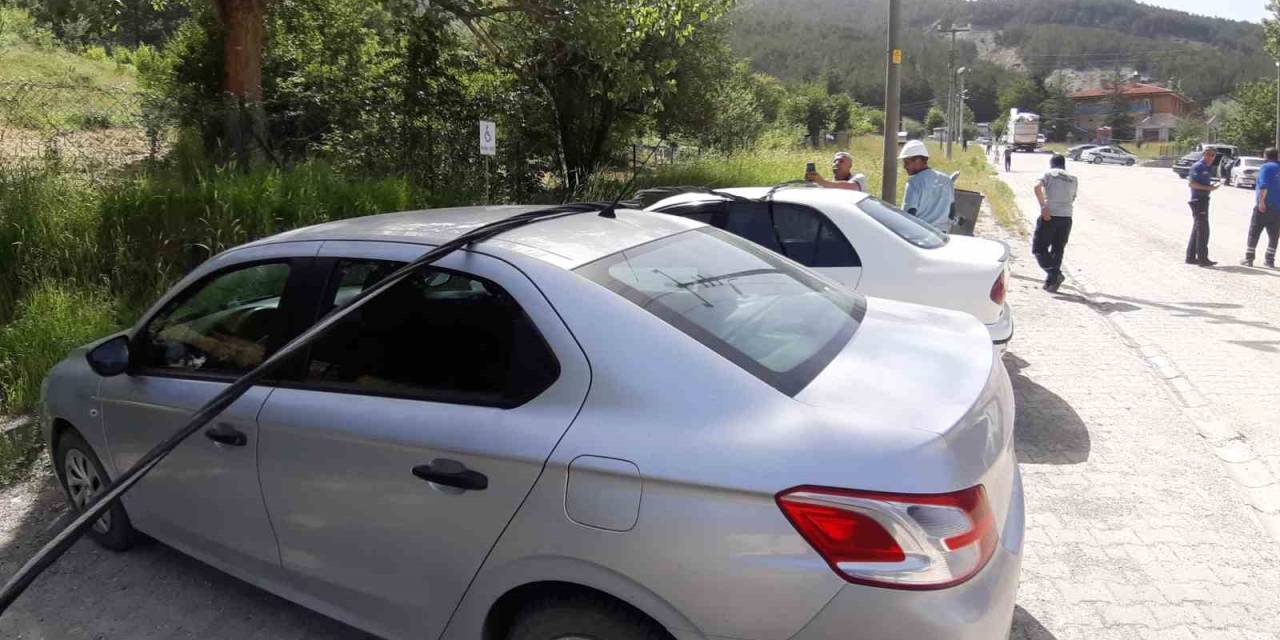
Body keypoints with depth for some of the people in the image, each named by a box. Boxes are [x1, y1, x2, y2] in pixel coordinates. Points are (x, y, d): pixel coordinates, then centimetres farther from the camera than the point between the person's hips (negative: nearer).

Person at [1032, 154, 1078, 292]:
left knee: (1039, 248, 3)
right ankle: (1051, 281, 12)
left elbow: (1037, 186, -15)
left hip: (1049, 215, -4)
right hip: (1066, 217, 5)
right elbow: (1073, 198, 22)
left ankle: (1054, 274, -14)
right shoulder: (1072, 179, 18)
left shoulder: (1048, 174, 4)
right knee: (1057, 250, 13)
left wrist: (1043, 206, -16)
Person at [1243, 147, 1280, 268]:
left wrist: (1261, 201, -21)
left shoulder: (1266, 167, -7)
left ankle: (1249, 259, 1)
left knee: (1254, 233, 1)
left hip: (1264, 206, -6)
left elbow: (1263, 186, -20)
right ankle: (1270, 260, 12)